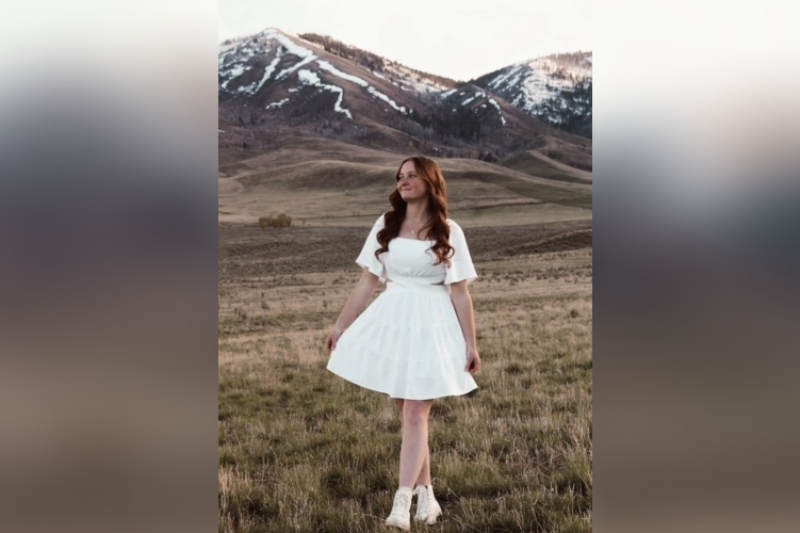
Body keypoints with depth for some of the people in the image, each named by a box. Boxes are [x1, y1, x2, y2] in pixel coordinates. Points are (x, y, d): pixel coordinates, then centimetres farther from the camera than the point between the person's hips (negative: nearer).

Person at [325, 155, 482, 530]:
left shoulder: (448, 232, -1)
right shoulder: (385, 226, 7)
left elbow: (460, 293, -2)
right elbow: (367, 282, 8)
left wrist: (470, 344, -4)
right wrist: (341, 325, 6)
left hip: (432, 325, -3)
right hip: (392, 321, 4)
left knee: (415, 414, -6)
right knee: (407, 414, 8)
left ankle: (402, 501, -7)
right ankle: (425, 493, 20)